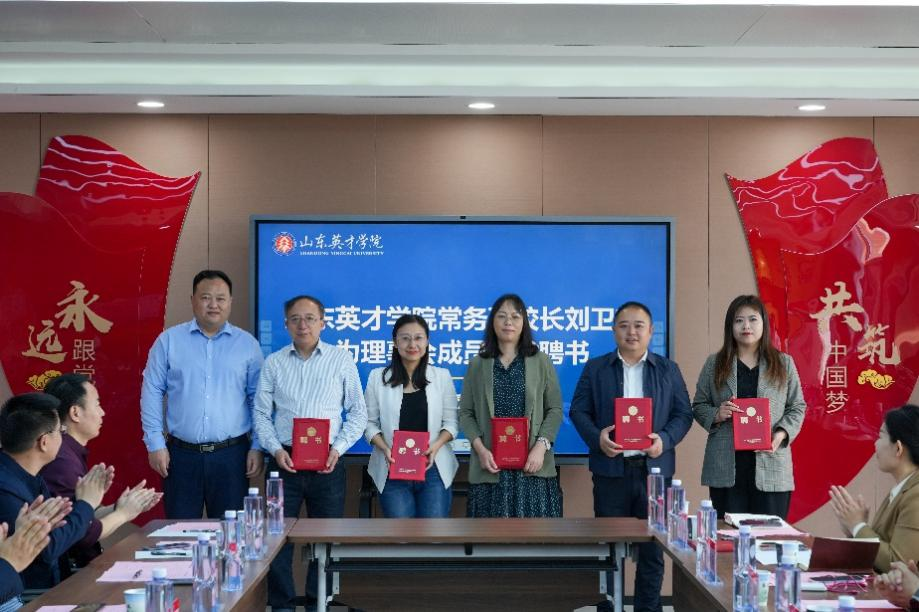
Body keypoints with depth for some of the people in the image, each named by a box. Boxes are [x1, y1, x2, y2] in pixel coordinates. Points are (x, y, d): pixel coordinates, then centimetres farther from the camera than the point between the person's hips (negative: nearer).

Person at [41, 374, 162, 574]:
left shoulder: (72, 453, 12)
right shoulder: (61, 462, -20)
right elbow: (82, 535, -21)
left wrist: (115, 509, 2)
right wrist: (122, 513, -7)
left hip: (80, 562, 9)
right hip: (68, 572, -9)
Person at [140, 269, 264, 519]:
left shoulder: (248, 344, 5)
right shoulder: (169, 341, 3)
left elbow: (258, 399, 7)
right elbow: (152, 393, 3)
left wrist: (257, 447, 2)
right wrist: (155, 444, -2)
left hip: (231, 454, 0)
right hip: (181, 454, 0)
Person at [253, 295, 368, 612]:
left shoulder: (341, 359, 2)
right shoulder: (273, 363, 6)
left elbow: (357, 412, 5)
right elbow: (261, 413, 8)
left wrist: (338, 447, -8)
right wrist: (275, 449, -7)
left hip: (327, 463, -1)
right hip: (285, 461, 1)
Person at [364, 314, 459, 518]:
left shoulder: (442, 376, 5)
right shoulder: (378, 377, 4)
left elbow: (451, 422, 4)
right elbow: (370, 422, 3)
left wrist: (436, 445, -14)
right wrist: (385, 448, -13)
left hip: (434, 468, 0)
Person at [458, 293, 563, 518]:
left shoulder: (541, 362, 8)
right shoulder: (477, 364, 11)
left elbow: (555, 409, 4)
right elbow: (466, 413, 7)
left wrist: (541, 446, -10)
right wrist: (480, 449, -9)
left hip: (531, 465, -1)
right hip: (491, 465, 1)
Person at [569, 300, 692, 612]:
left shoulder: (668, 369, 9)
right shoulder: (595, 368, 7)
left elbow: (683, 413, 6)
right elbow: (579, 410, 4)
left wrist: (665, 439, -12)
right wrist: (596, 437, -14)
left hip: (654, 468, 1)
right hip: (611, 468, -1)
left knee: (652, 546, 4)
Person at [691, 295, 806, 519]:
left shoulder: (783, 363, 10)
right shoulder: (714, 364, 9)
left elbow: (797, 407, 9)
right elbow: (699, 406, 11)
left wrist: (781, 434, -8)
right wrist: (717, 415, -10)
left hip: (771, 468, 0)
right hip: (726, 467, 0)